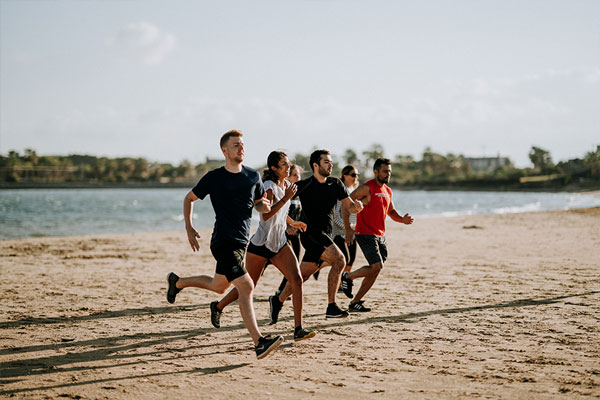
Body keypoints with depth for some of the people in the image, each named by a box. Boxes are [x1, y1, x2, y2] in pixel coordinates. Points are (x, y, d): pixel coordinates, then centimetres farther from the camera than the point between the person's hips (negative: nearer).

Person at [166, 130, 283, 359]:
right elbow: (189, 198, 7)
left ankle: (177, 282, 45)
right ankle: (258, 343, -20)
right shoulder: (214, 177, -5)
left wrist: (264, 206, -5)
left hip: (241, 241, 7)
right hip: (223, 242, -7)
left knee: (218, 286, 21)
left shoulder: (253, 176, 7)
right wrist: (189, 228, -1)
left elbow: (259, 204, 19)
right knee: (246, 287, -18)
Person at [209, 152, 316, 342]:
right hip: (261, 243, -7)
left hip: (280, 243, 7)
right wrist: (286, 198, -29)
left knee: (297, 280, -12)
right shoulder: (269, 187, -14)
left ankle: (298, 329, -12)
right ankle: (218, 306, 35)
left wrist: (293, 223, 39)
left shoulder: (286, 184, 10)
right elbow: (266, 215, -29)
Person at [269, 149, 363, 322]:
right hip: (311, 233, -6)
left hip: (325, 236, 6)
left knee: (304, 273, 10)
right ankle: (331, 307, -20)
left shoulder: (335, 184, 9)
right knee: (339, 260, -22)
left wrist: (357, 206, -12)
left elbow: (349, 207, 11)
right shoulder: (304, 186, -7)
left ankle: (277, 301, 28)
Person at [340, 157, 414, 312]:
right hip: (365, 234, -8)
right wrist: (348, 228, -20)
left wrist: (402, 219, 5)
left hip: (380, 235, 8)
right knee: (377, 266, -19)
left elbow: (391, 211, 27)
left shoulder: (387, 191, 14)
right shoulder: (366, 188, -11)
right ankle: (347, 277, 6)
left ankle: (354, 303, 15)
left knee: (375, 271, 6)